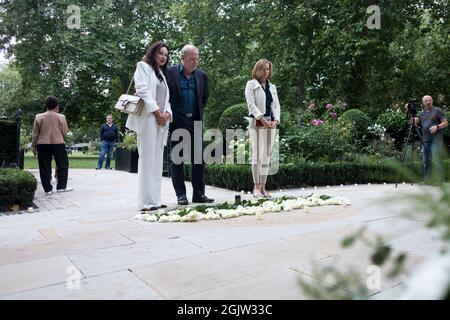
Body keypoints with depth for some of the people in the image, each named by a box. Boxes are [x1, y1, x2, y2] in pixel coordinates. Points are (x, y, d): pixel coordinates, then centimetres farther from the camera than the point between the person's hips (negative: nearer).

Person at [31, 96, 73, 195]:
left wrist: (33, 145, 14)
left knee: (45, 167, 6)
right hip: (58, 143, -2)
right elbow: (64, 132, 2)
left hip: (42, 144, 2)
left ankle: (48, 189, 6)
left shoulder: (39, 117, 4)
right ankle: (61, 186, 6)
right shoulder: (61, 117, -2)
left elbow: (35, 134, 6)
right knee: (63, 165, 9)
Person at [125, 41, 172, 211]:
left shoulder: (162, 74, 28)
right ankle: (146, 202, -9)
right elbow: (142, 90, -9)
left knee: (157, 161, 5)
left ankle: (155, 200, 8)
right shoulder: (143, 66, 6)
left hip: (161, 122, 7)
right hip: (147, 119, -7)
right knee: (147, 159, -10)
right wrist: (157, 112, -13)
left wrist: (167, 113, 1)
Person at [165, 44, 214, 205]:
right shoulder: (169, 72, -3)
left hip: (195, 121, 4)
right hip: (176, 121, -3)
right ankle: (181, 194, 9)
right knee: (177, 158, 1)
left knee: (199, 158, 2)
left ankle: (199, 194, 10)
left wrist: (199, 113, 14)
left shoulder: (202, 75, 9)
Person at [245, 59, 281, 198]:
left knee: (266, 156, 4)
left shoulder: (272, 86, 21)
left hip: (271, 123, 5)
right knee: (257, 155, -7)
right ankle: (256, 187, -4)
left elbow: (276, 105, 15)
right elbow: (251, 103, -8)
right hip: (257, 123, -5)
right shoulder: (251, 84, 5)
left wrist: (276, 120, -3)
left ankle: (263, 187, 8)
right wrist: (262, 119, -17)